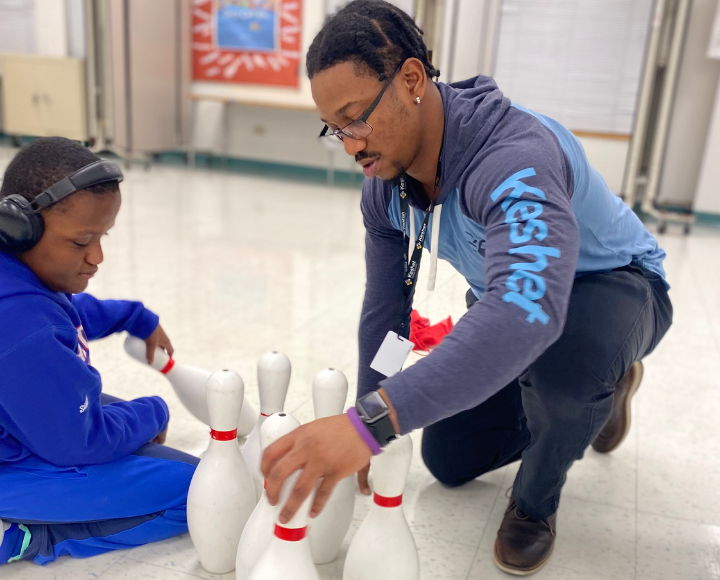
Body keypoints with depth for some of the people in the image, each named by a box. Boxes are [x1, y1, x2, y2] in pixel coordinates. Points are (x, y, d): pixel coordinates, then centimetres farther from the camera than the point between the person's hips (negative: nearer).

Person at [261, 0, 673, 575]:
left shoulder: (514, 154, -39)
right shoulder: (384, 188, -14)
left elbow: (529, 306, -56)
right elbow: (384, 308, -4)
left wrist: (372, 421, -63)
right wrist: (363, 438, -3)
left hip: (615, 285, -7)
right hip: (501, 300, 7)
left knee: (566, 357, -43)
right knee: (449, 462, 10)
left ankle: (537, 499, -7)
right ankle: (596, 393, 29)